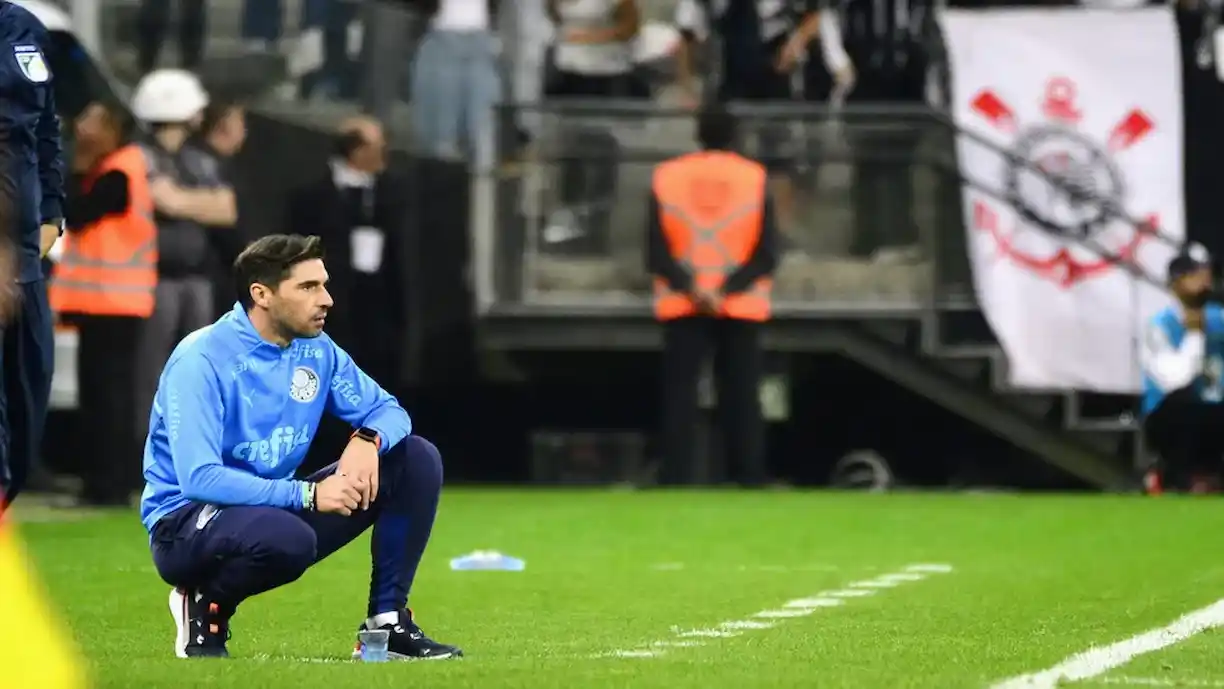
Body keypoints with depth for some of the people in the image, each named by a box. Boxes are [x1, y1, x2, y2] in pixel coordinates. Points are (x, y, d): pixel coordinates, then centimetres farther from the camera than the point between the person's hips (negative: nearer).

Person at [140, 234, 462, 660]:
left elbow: (387, 411, 9)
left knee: (417, 459, -3)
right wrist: (307, 494, -31)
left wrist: (367, 440, -17)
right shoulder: (201, 361, -19)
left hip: (280, 508, 7)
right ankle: (206, 603, -10)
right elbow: (199, 479, -27)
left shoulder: (316, 350, 2)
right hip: (186, 525, -7)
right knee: (286, 537, -42)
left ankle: (388, 620, -1)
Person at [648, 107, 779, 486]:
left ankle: (676, 484, -9)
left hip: (682, 307, 0)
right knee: (742, 401, 3)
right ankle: (751, 482, -3)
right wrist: (726, 291, -13)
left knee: (679, 399, -1)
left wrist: (692, 290, -11)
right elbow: (766, 255, -8)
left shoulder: (668, 176, 4)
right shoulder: (755, 177, 1)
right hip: (742, 310, 0)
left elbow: (656, 253, -4)